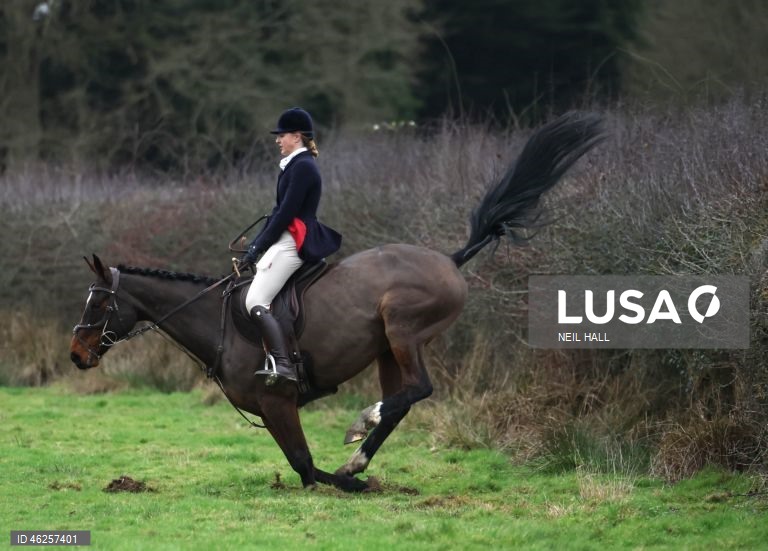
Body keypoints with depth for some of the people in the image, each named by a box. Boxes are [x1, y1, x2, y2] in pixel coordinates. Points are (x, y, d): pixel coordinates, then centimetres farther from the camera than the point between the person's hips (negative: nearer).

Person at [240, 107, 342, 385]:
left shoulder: (303, 167, -13)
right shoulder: (295, 165, 19)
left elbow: (285, 214, -18)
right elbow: (280, 210, 20)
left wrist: (257, 248, -14)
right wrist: (255, 245, 14)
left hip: (293, 244, -11)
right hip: (287, 240, 11)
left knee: (256, 302, -19)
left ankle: (283, 364, -28)